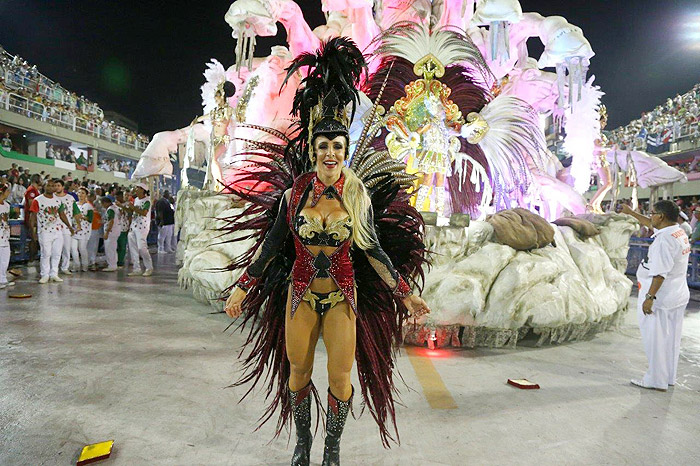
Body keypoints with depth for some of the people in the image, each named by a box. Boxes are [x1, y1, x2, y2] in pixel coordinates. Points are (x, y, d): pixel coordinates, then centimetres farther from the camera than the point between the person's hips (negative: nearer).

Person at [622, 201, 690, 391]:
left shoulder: (664, 239, -22)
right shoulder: (679, 231, 7)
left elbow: (661, 273, -25)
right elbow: (652, 225, 25)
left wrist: (650, 297, -22)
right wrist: (631, 213, 34)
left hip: (661, 297, -10)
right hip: (678, 296, 10)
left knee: (655, 339, 0)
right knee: (671, 338, 17)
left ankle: (657, 381, 9)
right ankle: (669, 378, 29)